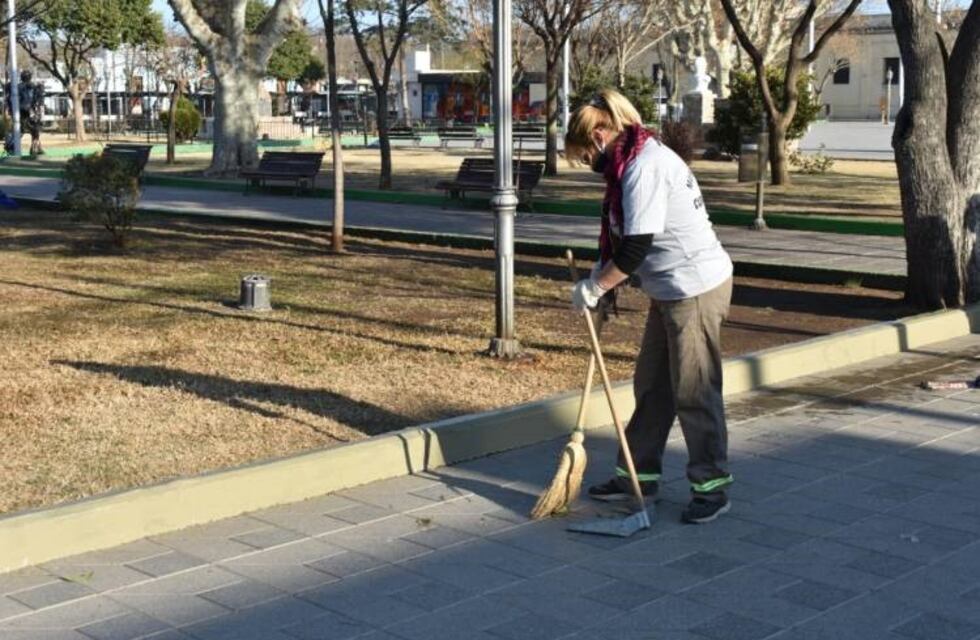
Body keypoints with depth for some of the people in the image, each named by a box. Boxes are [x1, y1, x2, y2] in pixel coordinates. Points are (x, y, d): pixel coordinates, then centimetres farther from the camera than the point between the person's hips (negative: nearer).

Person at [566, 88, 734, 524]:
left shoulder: (643, 167, -19)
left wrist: (593, 288, -12)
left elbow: (636, 248, -23)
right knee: (651, 385, 15)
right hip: (672, 291, 11)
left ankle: (712, 487, 8)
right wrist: (601, 276, 6)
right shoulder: (639, 159, 13)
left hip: (696, 288, -11)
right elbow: (625, 243, 19)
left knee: (694, 391, -3)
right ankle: (640, 474, 26)